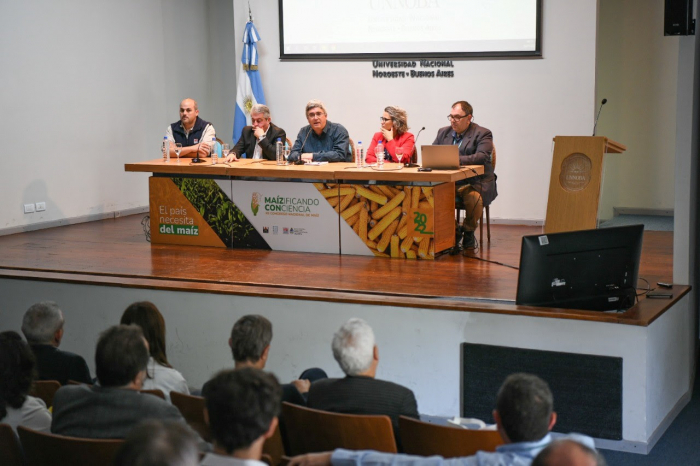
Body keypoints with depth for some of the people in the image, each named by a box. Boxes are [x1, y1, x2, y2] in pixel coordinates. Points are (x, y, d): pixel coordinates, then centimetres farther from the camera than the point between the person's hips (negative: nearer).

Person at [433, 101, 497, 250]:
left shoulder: (483, 134, 0)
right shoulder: (443, 132, 18)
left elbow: (482, 156, -17)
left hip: (474, 182, -4)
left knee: (474, 198, -36)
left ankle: (468, 231, -5)